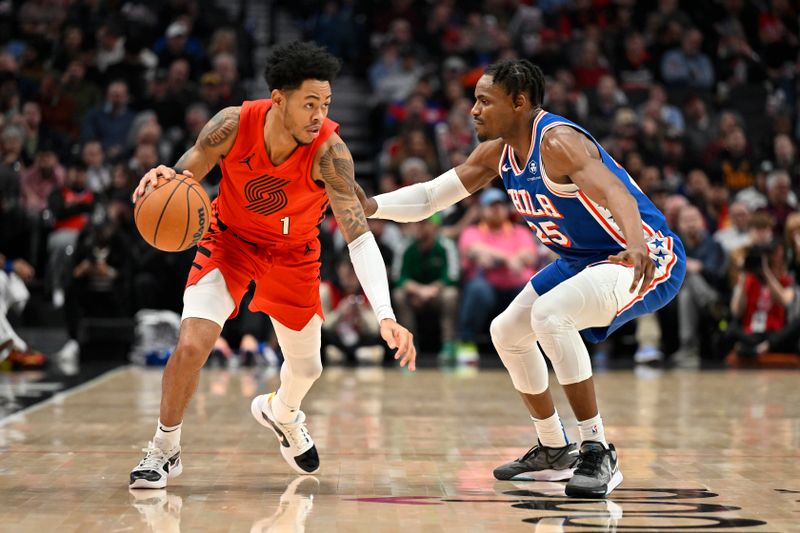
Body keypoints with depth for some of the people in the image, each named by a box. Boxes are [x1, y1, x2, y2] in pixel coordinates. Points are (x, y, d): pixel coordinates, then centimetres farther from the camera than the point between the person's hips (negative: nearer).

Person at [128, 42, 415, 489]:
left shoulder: (329, 151, -33)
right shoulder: (233, 125, -29)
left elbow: (359, 236, -35)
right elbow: (184, 180, -14)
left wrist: (385, 315, -47)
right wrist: (162, 181, -41)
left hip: (294, 253, 1)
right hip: (231, 239, -1)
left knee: (307, 367, 13)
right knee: (192, 343, -20)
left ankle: (281, 413, 52)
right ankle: (165, 450, 5)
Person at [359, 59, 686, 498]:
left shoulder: (558, 142, -26)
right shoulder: (496, 153, 2)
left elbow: (615, 193, -42)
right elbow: (429, 197, 7)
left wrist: (637, 246, -62)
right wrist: (371, 206, -10)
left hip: (648, 260, -10)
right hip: (585, 260, 10)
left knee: (549, 314, -32)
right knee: (507, 332, 15)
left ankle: (598, 453, -23)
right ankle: (554, 452, 29)